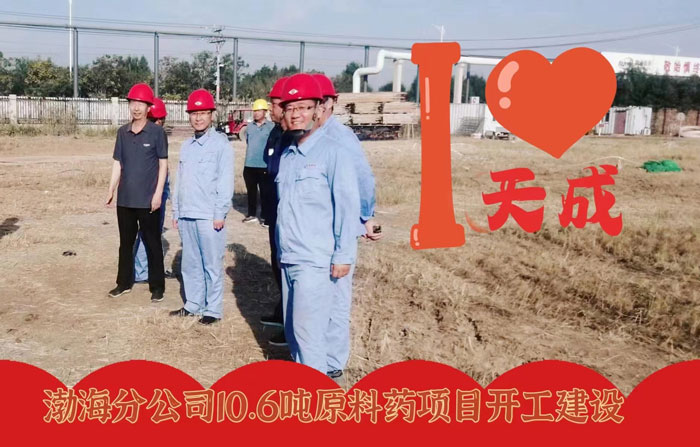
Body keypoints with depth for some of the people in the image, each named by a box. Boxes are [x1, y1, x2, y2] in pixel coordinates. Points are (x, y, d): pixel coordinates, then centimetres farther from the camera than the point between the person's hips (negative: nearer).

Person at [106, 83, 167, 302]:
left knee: (152, 243, 4)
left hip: (148, 200, -5)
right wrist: (111, 191, 9)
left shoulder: (157, 132, -6)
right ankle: (124, 282, 27)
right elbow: (117, 163, 12)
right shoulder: (122, 132, 7)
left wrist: (158, 193, -12)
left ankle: (157, 286, 13)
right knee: (126, 242, 15)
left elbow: (163, 164, -6)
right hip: (125, 198, 5)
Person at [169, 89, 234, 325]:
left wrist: (220, 213, -13)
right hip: (186, 215, 7)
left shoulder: (220, 144, -5)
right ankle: (193, 303, 25)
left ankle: (213, 309, 8)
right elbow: (180, 180, 18)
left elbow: (225, 181, -9)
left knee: (212, 264, 0)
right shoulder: (186, 145, 16)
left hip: (209, 216, -7)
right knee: (190, 263, 13)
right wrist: (176, 212, 16)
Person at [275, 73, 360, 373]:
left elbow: (348, 206, -13)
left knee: (308, 331, -7)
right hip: (288, 259, 8)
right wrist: (282, 250, 17)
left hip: (315, 261, -7)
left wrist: (343, 256, -15)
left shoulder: (333, 152, -10)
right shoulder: (286, 155, 12)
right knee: (292, 330, 14)